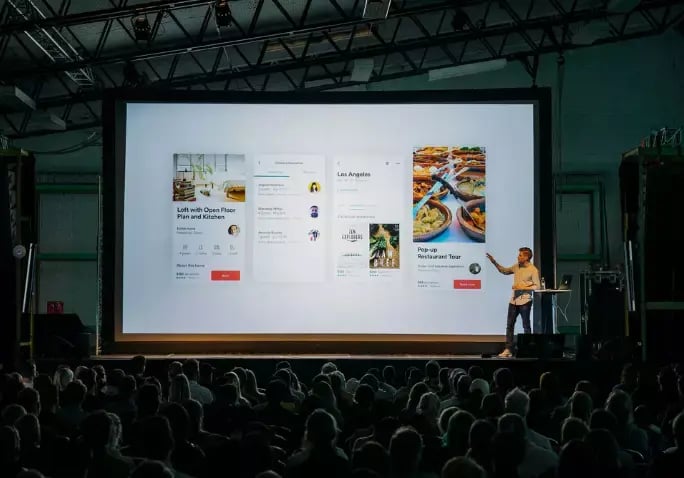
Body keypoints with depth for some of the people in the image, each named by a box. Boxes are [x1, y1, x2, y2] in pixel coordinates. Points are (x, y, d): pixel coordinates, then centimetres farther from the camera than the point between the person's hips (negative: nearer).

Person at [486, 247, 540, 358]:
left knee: (526, 326, 2)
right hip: (514, 300, 7)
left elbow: (537, 286, -12)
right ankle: (508, 350, 9)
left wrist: (523, 288, -18)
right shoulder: (516, 267, 8)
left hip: (525, 301, -7)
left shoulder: (533, 270, -10)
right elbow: (504, 271, 22)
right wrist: (494, 262, 12)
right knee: (509, 325, 6)